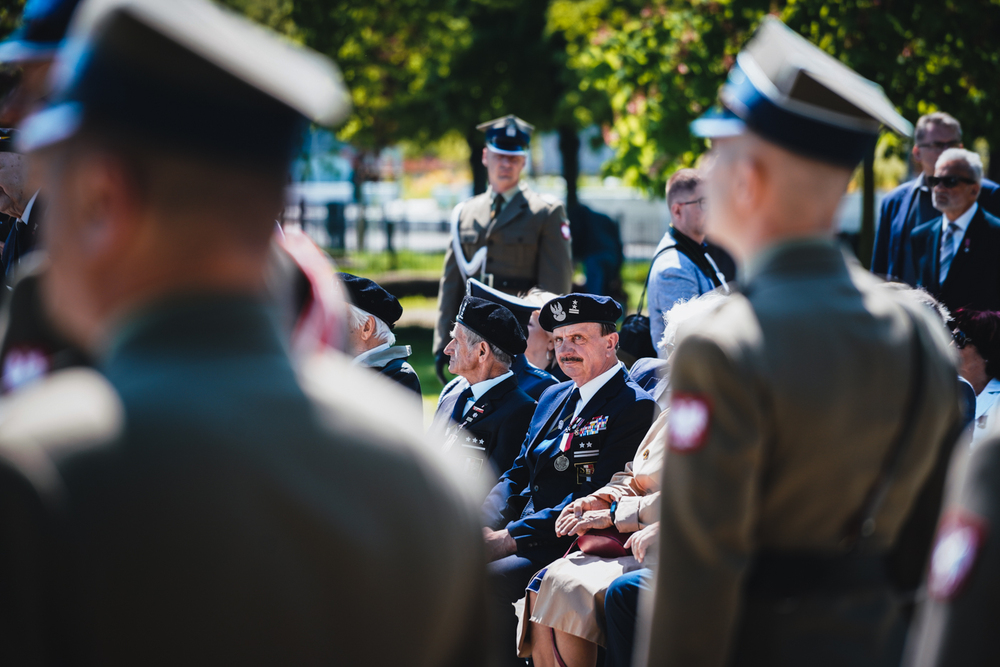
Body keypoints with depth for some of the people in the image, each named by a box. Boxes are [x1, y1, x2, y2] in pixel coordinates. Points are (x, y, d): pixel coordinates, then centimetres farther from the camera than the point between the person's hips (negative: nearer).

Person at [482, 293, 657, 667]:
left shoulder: (635, 407, -7)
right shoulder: (553, 398, 21)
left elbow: (595, 498, -15)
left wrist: (510, 538, -19)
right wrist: (483, 528, -4)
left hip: (569, 549, -8)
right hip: (521, 538, 8)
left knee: (490, 580, -31)